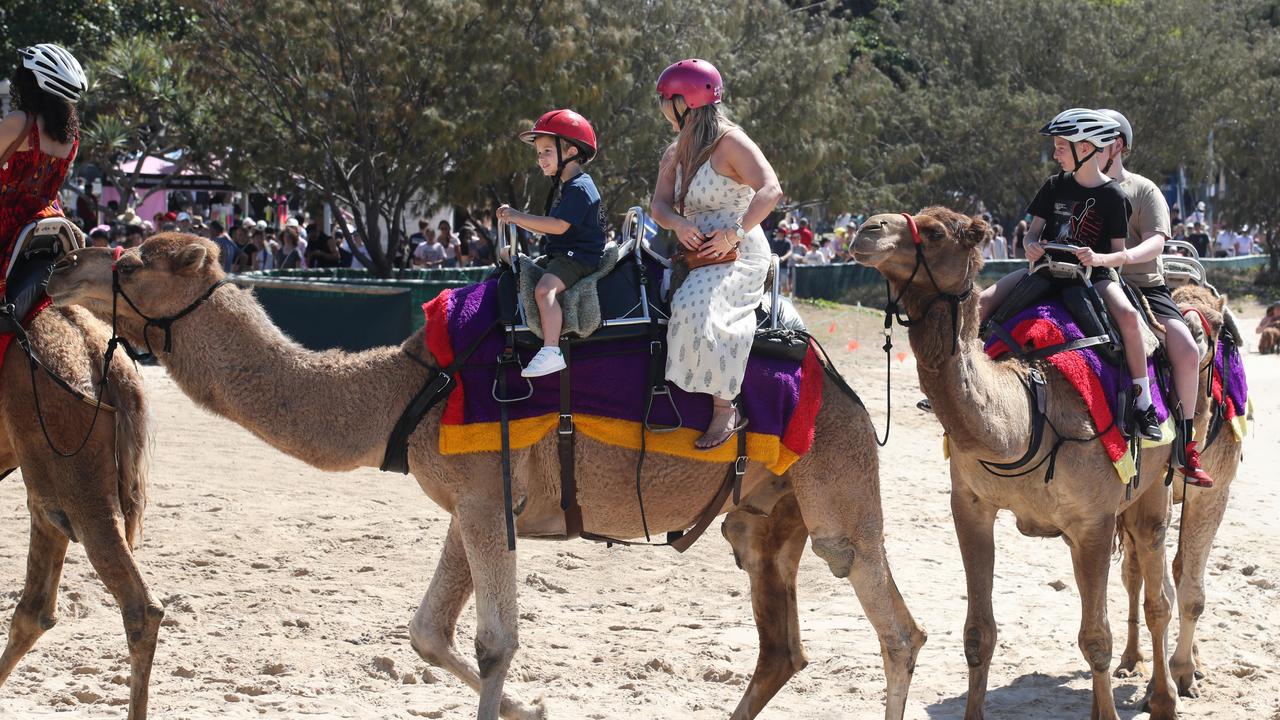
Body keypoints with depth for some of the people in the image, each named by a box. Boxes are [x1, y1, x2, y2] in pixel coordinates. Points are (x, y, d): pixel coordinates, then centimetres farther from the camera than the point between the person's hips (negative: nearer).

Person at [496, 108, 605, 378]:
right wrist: (515, 219, 11)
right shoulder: (563, 186, 19)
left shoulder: (580, 188, -15)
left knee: (545, 288, -32)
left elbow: (559, 225, -25)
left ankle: (550, 352, -39)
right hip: (559, 255, 12)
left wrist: (518, 216, -22)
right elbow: (548, 227, 23)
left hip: (579, 256, -12)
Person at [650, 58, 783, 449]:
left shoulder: (730, 142, -11)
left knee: (695, 307, -31)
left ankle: (725, 407, -26)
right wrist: (678, 224, -17)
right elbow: (659, 205, 7)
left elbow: (770, 189, -21)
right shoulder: (674, 153, 15)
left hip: (739, 256, -10)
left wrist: (734, 233, -29)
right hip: (694, 255, 10)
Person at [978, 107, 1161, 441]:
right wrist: (1030, 245, -16)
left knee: (1127, 314, -33)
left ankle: (1143, 401, -23)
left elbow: (1120, 254, -6)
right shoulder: (1055, 187, 6)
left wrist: (1098, 258, -28)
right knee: (986, 300, -14)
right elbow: (1033, 231, 9)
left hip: (1095, 274, -4)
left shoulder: (1112, 195, -6)